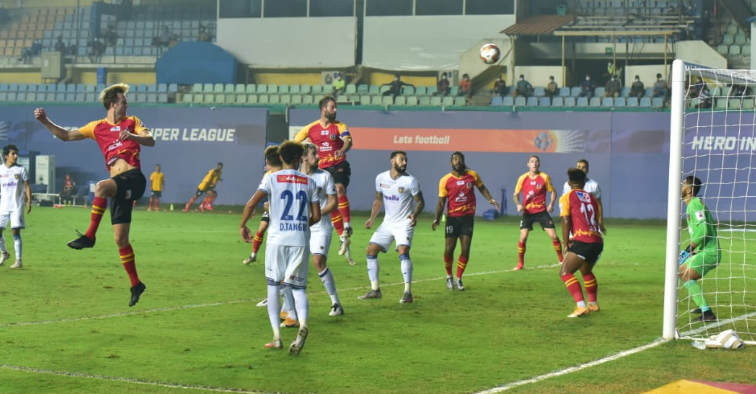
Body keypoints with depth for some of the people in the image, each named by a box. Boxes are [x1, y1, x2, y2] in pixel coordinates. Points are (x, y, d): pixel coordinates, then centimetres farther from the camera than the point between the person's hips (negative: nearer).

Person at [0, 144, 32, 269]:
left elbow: (27, 186, 1)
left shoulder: (21, 169, -1)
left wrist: (29, 202, -7)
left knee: (15, 232, -9)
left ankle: (18, 260, -6)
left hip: (17, 206, -3)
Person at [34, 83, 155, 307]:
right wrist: (45, 122, 7)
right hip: (119, 185, 4)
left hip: (134, 179, -4)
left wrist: (132, 136, -22)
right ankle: (135, 284, 10)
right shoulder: (97, 127, 16)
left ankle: (90, 236, -28)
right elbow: (66, 136, 19)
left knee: (101, 187, -35)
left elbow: (151, 141, -4)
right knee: (120, 239, 1)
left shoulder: (131, 122, 10)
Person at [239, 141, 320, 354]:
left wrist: (243, 226, 3)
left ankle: (277, 336, 6)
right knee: (298, 287, 7)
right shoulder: (309, 182, 8)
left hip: (277, 239, -1)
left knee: (273, 285, 12)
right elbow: (316, 216, 7)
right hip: (301, 241, 2)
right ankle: (303, 324, -23)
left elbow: (252, 203, -11)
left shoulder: (272, 178, 1)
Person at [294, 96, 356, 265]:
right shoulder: (311, 128, 1)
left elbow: (348, 140, -21)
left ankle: (347, 226, -27)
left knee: (339, 189, -32)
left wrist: (343, 149, -43)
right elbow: (293, 144, 8)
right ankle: (344, 240, 12)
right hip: (322, 169, 3)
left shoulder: (339, 126, -2)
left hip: (339, 165, -2)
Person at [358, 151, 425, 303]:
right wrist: (372, 218, 1)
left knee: (403, 251, -24)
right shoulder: (380, 178, -2)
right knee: (371, 250, 3)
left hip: (404, 223, -5)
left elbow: (420, 202, -7)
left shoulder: (410, 181, -14)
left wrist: (415, 215, -26)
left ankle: (408, 293, -22)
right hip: (388, 222, 5)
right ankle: (375, 290, 15)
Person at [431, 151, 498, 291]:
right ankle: (449, 276, 20)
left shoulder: (473, 175, -1)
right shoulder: (445, 180, -6)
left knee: (465, 249, -3)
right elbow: (441, 202, -2)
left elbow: (482, 188, 16)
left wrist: (490, 199, 0)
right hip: (452, 217, -1)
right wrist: (437, 219, -12)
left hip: (468, 217, 1)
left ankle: (459, 279, 12)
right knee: (449, 248, -3)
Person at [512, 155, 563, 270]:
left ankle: (561, 260, 12)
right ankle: (520, 263, 5)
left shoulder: (544, 177, -5)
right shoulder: (523, 178, -3)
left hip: (542, 211, 0)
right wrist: (518, 204, -14)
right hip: (527, 212, 0)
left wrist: (551, 204, -10)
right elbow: (516, 194, 5)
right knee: (523, 237, -9)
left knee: (554, 236, -5)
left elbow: (553, 192, 6)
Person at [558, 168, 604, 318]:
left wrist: (566, 244, 1)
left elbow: (566, 221, -4)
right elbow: (599, 219, 20)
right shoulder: (591, 197, 19)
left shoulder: (567, 197, 4)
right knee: (586, 272, 30)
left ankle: (581, 306, -19)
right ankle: (593, 304, 38)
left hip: (582, 241, -7)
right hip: (597, 241, 7)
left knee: (565, 272, -4)